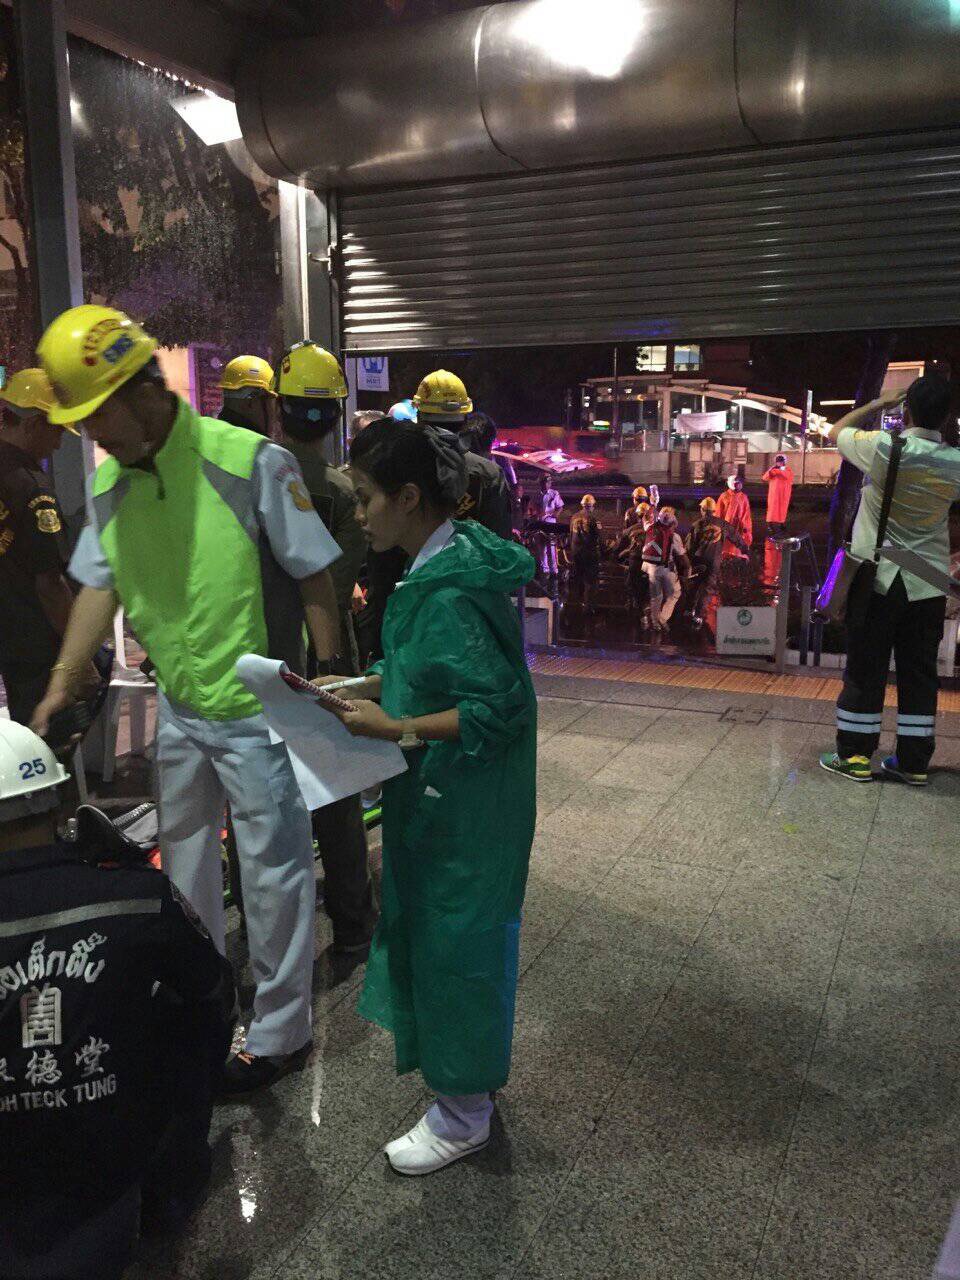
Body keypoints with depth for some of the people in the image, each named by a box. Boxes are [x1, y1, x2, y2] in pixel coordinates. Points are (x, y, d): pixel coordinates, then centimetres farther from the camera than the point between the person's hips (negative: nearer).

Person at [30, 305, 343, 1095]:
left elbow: (315, 578, -14)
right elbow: (100, 587, 5)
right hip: (179, 708, 7)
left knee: (273, 872, 5)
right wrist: (58, 691, -2)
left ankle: (281, 1036, 24)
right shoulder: (110, 483, 2)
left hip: (258, 709, -7)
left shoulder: (251, 462, -19)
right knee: (184, 865, 23)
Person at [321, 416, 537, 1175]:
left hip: (462, 806, -9)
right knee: (470, 930, 23)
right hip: (452, 796, 9)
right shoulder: (450, 562, 3)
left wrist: (394, 730, -25)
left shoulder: (448, 596, -26)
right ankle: (480, 1063, 45)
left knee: (457, 938, 8)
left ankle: (463, 1111, 29)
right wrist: (364, 687, 5)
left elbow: (498, 709, -27)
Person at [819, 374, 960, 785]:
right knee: (919, 674, 10)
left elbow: (835, 431, 4)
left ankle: (855, 755, 12)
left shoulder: (884, 448, -15)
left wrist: (877, 405, 11)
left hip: (877, 578, -3)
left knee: (865, 670, 6)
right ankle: (914, 761, 15)